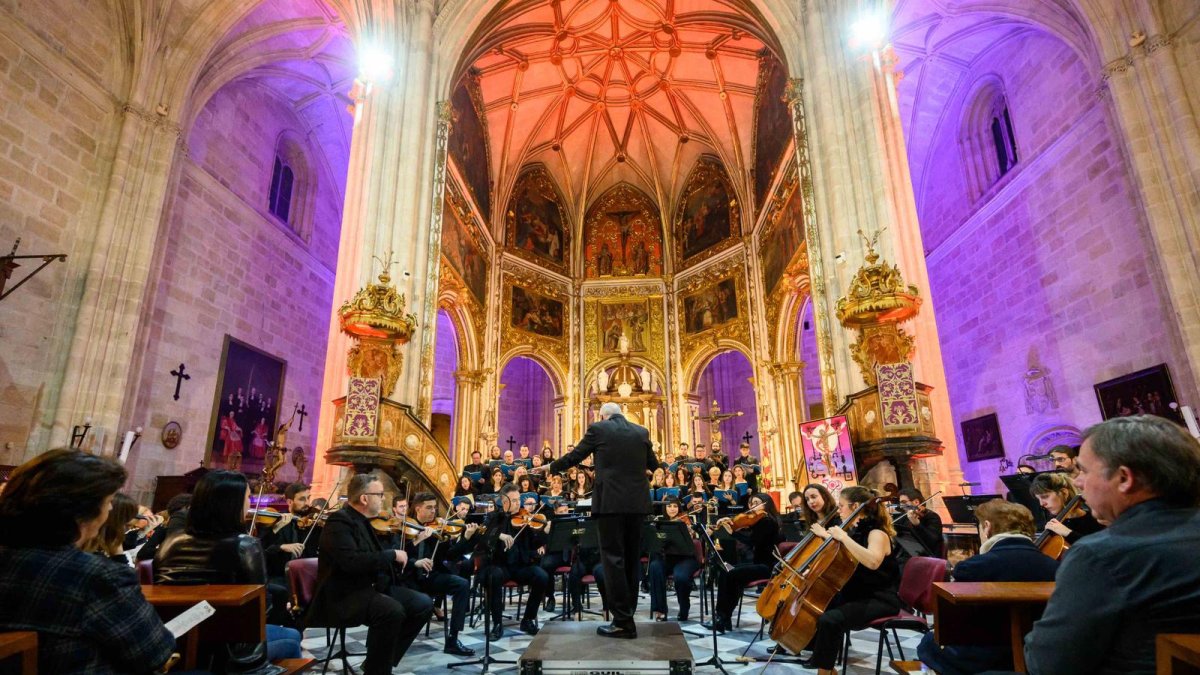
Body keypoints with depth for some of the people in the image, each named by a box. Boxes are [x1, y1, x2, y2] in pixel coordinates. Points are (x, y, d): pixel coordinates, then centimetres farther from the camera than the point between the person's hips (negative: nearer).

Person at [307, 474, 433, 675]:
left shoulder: (367, 521, 12)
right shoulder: (339, 521, -16)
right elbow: (351, 561, -30)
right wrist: (392, 555, -22)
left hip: (372, 587, 9)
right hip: (344, 594, -9)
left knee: (423, 604, -4)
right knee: (392, 611, -33)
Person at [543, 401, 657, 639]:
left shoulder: (598, 429, 0)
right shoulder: (642, 432, 11)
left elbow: (574, 456, 7)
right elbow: (653, 464, 21)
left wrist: (551, 468, 24)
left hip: (610, 501, -5)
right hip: (637, 501, 5)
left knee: (613, 558, -1)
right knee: (631, 558, 14)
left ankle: (623, 621, -2)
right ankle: (627, 614, 22)